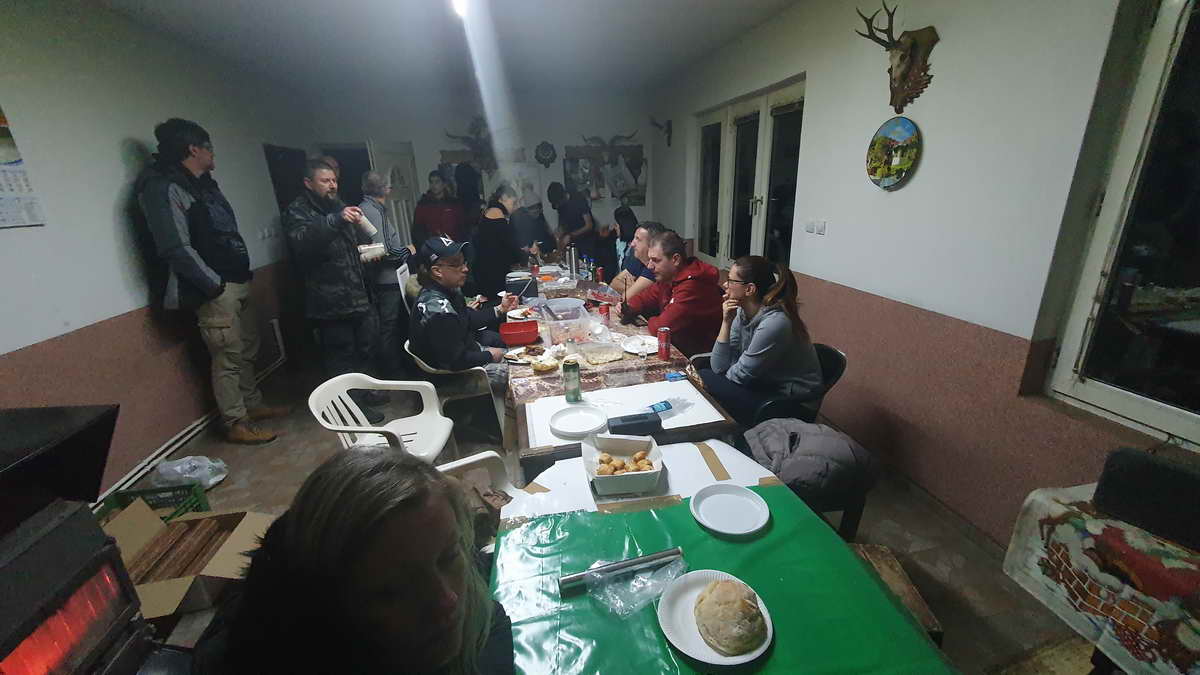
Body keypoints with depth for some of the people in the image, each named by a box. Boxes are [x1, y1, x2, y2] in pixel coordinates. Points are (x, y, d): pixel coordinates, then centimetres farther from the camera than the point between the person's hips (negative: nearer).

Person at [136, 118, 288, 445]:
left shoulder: (202, 184, 17)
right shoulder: (165, 188, -11)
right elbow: (177, 247, -19)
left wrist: (241, 274, 12)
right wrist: (214, 284, -16)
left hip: (237, 283, 9)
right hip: (216, 290, -9)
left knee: (247, 350, 17)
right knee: (228, 357, -2)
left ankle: (253, 405, 31)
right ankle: (236, 424, 9)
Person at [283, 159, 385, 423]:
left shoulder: (339, 207, 18)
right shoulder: (297, 211, -6)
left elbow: (360, 238, 29)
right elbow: (301, 242, -26)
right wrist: (335, 221, -35)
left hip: (358, 294, 8)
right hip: (330, 300, -8)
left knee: (366, 344, 17)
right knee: (341, 353, 0)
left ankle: (365, 391, 35)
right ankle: (353, 404, 12)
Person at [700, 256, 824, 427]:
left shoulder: (774, 323, -27)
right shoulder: (742, 312, -4)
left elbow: (738, 376, -18)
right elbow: (719, 367, -8)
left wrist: (711, 382, 0)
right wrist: (726, 322, -15)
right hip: (765, 384, 7)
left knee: (706, 379, -17)